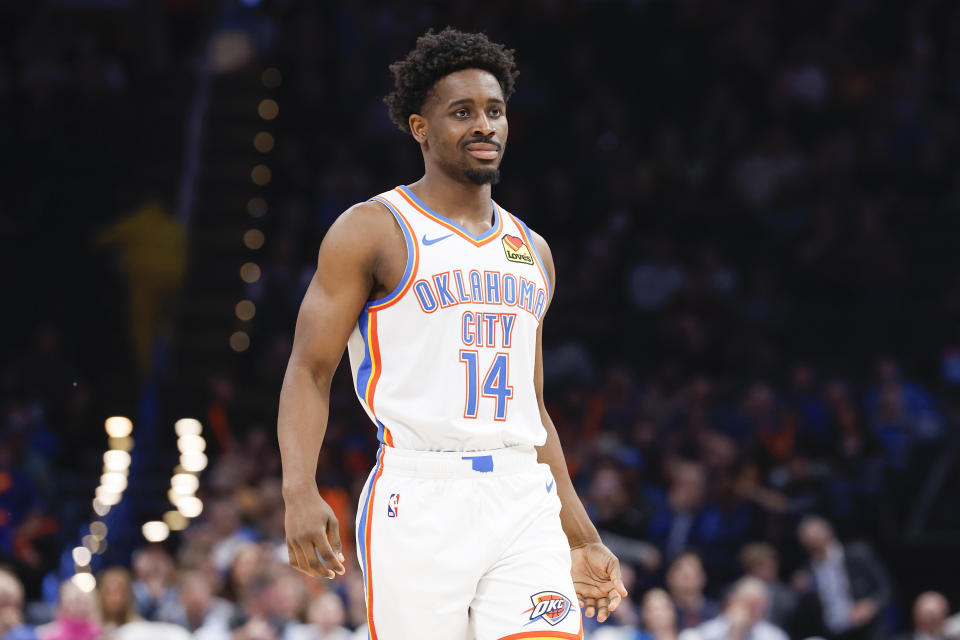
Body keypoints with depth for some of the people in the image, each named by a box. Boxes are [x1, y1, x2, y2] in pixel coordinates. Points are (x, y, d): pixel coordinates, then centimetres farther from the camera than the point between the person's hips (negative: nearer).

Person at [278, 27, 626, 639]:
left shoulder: (531, 250, 19)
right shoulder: (371, 231, 2)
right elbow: (309, 372, -4)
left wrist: (585, 541, 22)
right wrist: (300, 492, -20)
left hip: (525, 502, 5)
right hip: (419, 499, -5)